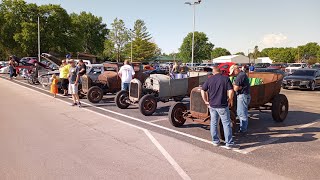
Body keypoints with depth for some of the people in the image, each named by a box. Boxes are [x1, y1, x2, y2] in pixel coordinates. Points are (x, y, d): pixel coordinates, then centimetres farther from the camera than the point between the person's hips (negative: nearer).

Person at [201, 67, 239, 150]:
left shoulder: (209, 79, 4)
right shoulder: (225, 78, -5)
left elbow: (203, 91, 2)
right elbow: (231, 91, -13)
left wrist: (206, 101, 8)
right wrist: (230, 100, 1)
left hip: (212, 105, 4)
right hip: (222, 105, -3)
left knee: (213, 123, 14)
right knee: (226, 124, 3)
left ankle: (215, 141, 23)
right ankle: (229, 143, 7)